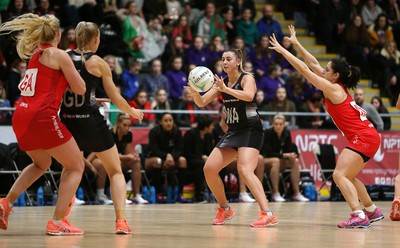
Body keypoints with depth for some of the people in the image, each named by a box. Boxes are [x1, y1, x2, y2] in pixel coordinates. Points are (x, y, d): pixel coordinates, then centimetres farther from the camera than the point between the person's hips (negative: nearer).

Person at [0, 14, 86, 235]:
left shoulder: (35, 55, 20)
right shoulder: (58, 55, -1)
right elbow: (80, 89, 0)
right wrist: (73, 70, 19)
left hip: (21, 118, 8)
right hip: (42, 117, -7)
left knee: (41, 163, 31)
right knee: (76, 166, 5)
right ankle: (57, 222, -6)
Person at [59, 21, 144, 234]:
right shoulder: (98, 63, -2)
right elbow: (116, 100, 2)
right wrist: (133, 112, 20)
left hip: (67, 120, 4)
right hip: (90, 121, -4)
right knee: (115, 171, 9)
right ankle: (121, 220, -7)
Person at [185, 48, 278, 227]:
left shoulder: (247, 78, -7)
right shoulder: (222, 83, 11)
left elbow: (249, 95, -29)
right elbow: (202, 103, 5)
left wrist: (226, 89, -37)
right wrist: (194, 93, -16)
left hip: (250, 131, -7)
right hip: (233, 132, 7)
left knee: (244, 170, -26)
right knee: (209, 169, 1)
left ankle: (268, 215, -31)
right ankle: (225, 210, 19)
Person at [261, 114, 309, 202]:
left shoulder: (287, 133, -4)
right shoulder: (268, 133, -18)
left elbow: (288, 150, -1)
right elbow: (268, 152, -22)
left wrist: (292, 155, -25)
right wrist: (283, 155, -31)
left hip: (279, 159, 5)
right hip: (264, 160, -5)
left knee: (295, 161, -18)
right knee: (276, 161, -37)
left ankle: (296, 193, -20)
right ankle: (275, 194, -38)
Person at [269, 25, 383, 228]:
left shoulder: (333, 88, -11)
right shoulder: (339, 87, 12)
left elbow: (304, 70, -11)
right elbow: (313, 64, 19)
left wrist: (282, 50, -6)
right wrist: (296, 43, 22)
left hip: (363, 138, -10)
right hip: (367, 137, 10)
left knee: (340, 175, -17)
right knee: (347, 176, 21)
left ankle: (359, 216, -27)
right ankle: (372, 211, 30)